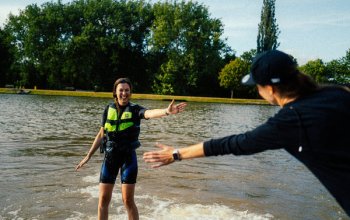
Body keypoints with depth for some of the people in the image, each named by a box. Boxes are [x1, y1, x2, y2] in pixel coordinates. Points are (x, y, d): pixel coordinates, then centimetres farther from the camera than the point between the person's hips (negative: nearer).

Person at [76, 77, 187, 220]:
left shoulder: (135, 109, -6)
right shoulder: (109, 109, 3)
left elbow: (150, 113, -28)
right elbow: (101, 135, 12)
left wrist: (167, 111, -49)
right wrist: (88, 156, 13)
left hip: (128, 157, -3)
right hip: (110, 156, 3)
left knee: (128, 200, 0)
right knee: (103, 199, 6)